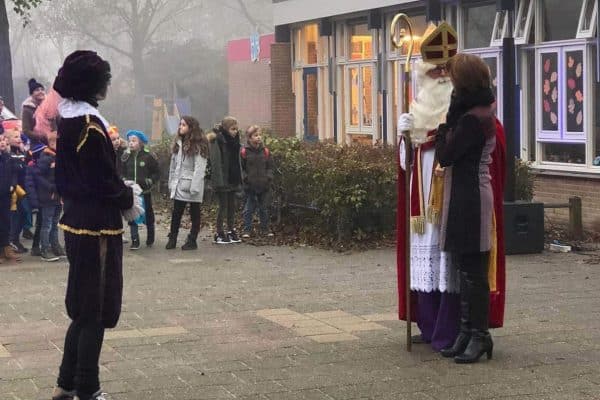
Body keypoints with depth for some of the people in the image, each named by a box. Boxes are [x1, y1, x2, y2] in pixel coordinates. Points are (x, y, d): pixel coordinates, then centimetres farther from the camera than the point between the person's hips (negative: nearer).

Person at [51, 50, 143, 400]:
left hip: (77, 222, 9)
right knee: (95, 310, 0)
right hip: (97, 226, -9)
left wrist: (122, 191, 11)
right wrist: (129, 199, -3)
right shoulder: (90, 125, -19)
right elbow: (103, 182, -21)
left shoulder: (68, 122, 10)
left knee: (83, 307, 18)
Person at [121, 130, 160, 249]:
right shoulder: (126, 156, 3)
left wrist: (149, 181, -16)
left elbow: (157, 174, -1)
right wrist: (124, 181, -8)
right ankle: (135, 241, 2)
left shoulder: (149, 156, -7)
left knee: (148, 215, 10)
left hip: (145, 191, -2)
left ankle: (150, 239, 28)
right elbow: (122, 173, 11)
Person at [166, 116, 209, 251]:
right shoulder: (178, 143, 12)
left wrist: (194, 187, -20)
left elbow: (199, 168, -15)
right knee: (176, 213, 5)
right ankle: (172, 238, 12)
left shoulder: (198, 145, -9)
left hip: (192, 185, -6)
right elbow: (173, 165, 15)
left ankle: (192, 240, 12)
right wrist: (171, 182, 10)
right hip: (179, 184, 6)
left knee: (194, 213, 5)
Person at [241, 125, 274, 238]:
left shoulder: (265, 151, 5)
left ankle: (265, 229, 22)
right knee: (249, 209, 2)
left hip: (264, 186, 3)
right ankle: (247, 230, 9)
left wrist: (269, 177, -3)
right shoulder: (244, 152, -5)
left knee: (264, 208, 12)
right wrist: (245, 177, -13)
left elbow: (270, 167, 11)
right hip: (250, 186, -3)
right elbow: (241, 168, -2)